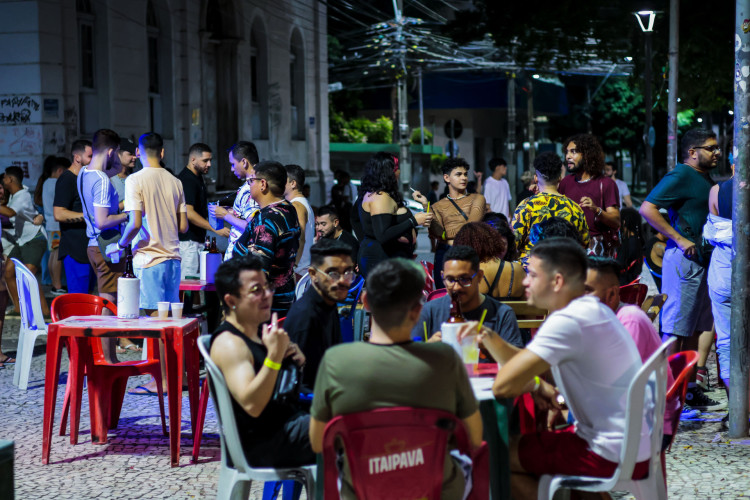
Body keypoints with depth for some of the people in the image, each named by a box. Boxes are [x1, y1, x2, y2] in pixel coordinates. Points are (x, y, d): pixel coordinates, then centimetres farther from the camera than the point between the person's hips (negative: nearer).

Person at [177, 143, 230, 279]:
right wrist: (216, 230, -25)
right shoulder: (186, 180, -15)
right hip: (188, 241, -10)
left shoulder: (198, 178, 17)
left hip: (197, 240, 10)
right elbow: (188, 213, -24)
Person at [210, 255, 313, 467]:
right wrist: (274, 355, -35)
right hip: (262, 446, -10)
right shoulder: (229, 344, -16)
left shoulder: (254, 335, 16)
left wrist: (295, 360, 4)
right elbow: (252, 405, -29)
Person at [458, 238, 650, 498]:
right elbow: (521, 361, 19)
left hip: (613, 455, -10)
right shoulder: (590, 310, 12)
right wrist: (488, 336, 3)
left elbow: (503, 386, -24)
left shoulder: (568, 321, -21)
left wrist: (533, 385, -3)